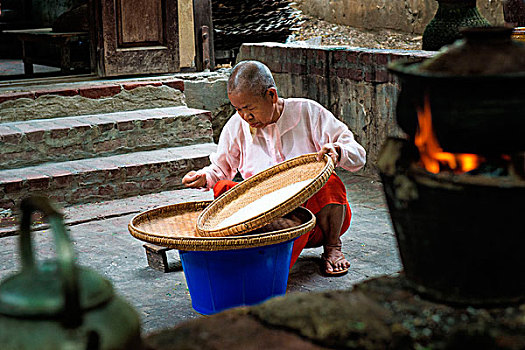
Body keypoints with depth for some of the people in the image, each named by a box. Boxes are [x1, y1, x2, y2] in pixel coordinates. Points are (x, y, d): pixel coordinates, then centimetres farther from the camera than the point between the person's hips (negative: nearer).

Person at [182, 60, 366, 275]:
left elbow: (358, 156, -6)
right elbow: (221, 169, 18)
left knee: (328, 184, -35)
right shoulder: (236, 127, 2)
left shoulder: (308, 112, -6)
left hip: (317, 210, -2)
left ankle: (332, 248, -7)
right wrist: (204, 177, -5)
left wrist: (337, 152, -29)